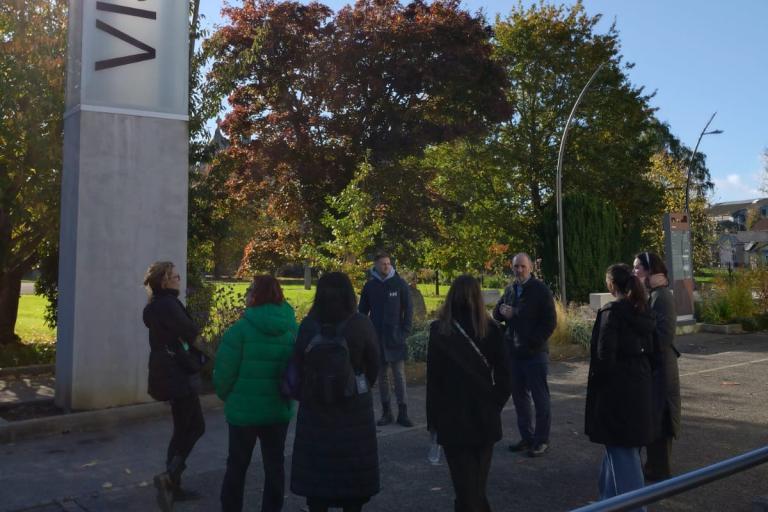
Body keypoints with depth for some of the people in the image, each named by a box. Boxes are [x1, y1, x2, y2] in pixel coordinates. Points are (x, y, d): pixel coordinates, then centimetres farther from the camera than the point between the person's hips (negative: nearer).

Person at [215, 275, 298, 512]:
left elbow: (224, 371, -14)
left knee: (237, 466, 15)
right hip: (279, 409, 3)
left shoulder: (241, 329, -16)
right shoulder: (292, 328, -3)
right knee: (274, 465, 15)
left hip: (243, 408, -3)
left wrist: (226, 395, 5)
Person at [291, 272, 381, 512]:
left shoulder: (308, 325, -8)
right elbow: (373, 365, -3)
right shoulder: (361, 324, -12)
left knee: (316, 468, 13)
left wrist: (306, 394, 12)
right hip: (353, 407, -1)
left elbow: (298, 366, -5)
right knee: (352, 468, 11)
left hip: (315, 408, 1)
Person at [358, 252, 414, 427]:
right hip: (377, 338, 2)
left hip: (395, 338, -2)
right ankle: (386, 412, 15)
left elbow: (408, 308, 1)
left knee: (399, 375, -1)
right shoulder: (370, 286, 3)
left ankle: (402, 412, 5)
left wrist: (405, 331, -6)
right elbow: (362, 311, 9)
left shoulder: (399, 284, -1)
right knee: (382, 376, 8)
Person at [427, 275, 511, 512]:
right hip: (485, 417, 3)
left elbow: (433, 379, -9)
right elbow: (503, 376, -1)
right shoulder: (491, 329, -4)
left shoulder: (440, 330, -10)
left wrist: (432, 419, -1)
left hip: (453, 418, -3)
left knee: (465, 484, 7)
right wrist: (494, 406, 11)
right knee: (478, 482, 18)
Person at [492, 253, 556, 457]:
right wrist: (502, 310, -4)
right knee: (520, 396, 12)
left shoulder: (540, 290, -7)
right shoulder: (510, 290, 11)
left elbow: (550, 321, -8)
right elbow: (496, 313, 20)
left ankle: (542, 440, 11)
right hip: (514, 353, 6)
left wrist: (533, 342, -15)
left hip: (535, 353, -6)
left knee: (540, 397, 2)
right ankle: (527, 437, 24)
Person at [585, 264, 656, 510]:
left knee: (621, 451, 2)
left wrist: (598, 384, -5)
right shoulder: (643, 311, 7)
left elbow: (604, 354, -19)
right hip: (640, 386, 8)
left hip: (616, 389, -8)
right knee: (623, 447, 20)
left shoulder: (611, 311, -17)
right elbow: (649, 349, 12)